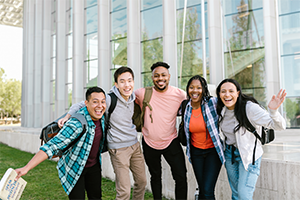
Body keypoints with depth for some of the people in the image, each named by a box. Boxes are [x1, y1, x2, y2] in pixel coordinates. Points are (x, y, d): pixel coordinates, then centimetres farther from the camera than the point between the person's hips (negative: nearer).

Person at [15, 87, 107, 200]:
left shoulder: (101, 116, -11)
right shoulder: (76, 124, -33)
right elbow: (52, 146, -36)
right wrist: (26, 168, -41)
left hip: (94, 166, 6)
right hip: (74, 168, -6)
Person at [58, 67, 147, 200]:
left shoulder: (133, 98, 1)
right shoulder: (109, 100, -19)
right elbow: (81, 105, -11)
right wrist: (67, 116, -22)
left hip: (135, 144, 7)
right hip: (118, 148, -7)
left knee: (142, 181, 18)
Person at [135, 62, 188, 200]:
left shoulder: (179, 94, -11)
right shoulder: (143, 93, -15)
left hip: (171, 141, 0)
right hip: (149, 142, 0)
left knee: (181, 177, -1)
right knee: (155, 177, 19)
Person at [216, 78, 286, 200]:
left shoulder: (249, 107, -23)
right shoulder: (222, 109, -4)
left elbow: (279, 126, -29)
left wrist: (273, 111, -47)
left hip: (249, 154, -5)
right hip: (229, 153, 6)